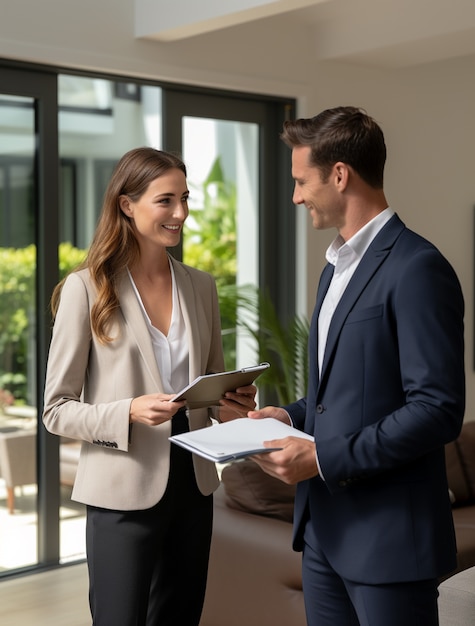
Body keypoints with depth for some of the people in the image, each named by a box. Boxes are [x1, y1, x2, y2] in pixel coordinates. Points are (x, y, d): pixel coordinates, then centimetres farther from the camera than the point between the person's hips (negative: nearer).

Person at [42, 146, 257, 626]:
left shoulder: (200, 286, 7)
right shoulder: (87, 288, -8)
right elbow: (57, 410, -7)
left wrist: (232, 404, -5)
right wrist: (130, 412, -23)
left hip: (193, 484, 5)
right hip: (125, 492, -5)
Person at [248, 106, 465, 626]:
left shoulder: (417, 268, -16)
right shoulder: (337, 266, 14)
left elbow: (438, 409, -21)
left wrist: (324, 458, -20)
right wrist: (294, 416, 7)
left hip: (388, 536, -8)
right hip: (324, 525, 9)